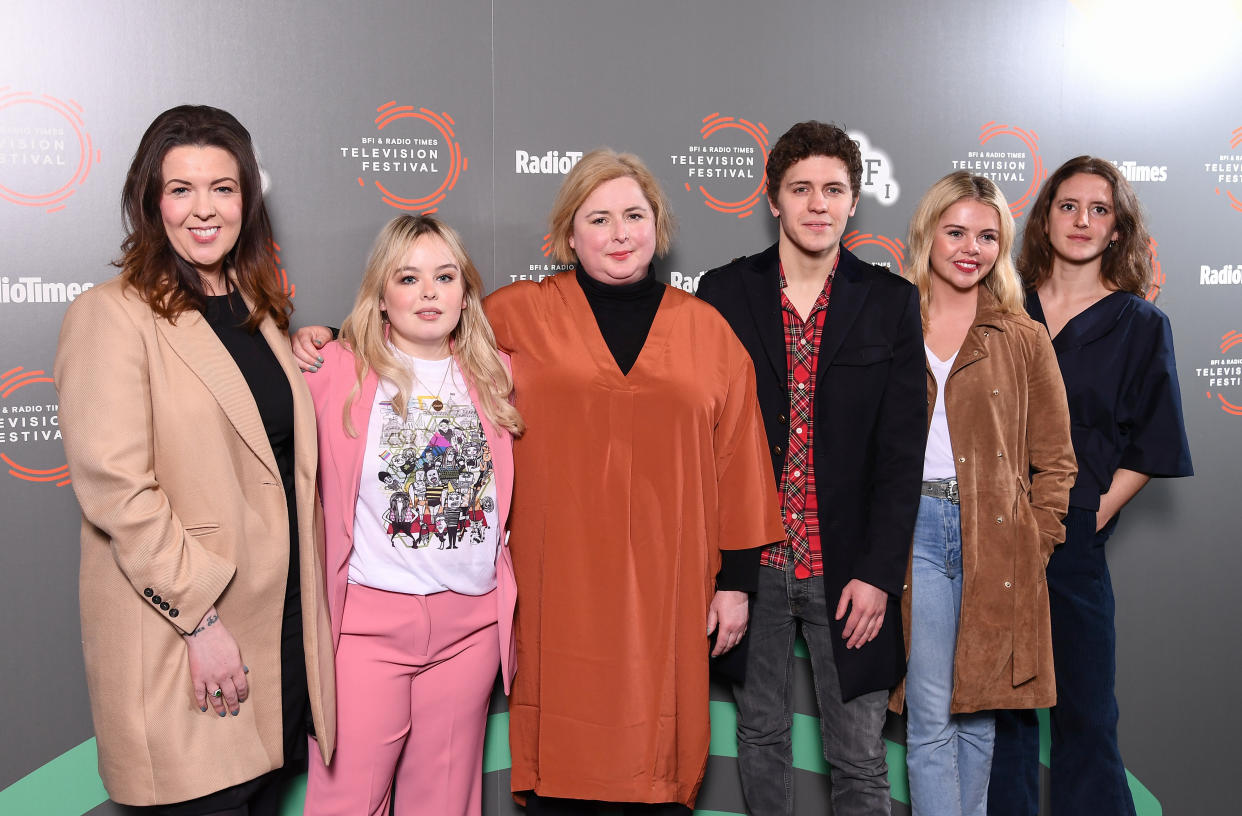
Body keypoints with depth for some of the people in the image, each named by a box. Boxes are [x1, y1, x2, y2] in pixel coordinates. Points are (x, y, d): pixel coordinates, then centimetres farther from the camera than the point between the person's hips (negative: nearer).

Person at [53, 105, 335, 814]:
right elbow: (115, 487, -17)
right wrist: (199, 617, -18)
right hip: (183, 652, -6)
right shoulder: (112, 315, -9)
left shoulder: (258, 310, 14)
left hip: (282, 623, 7)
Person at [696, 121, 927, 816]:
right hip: (752, 561, 1)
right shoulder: (723, 294, 1)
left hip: (849, 568, 0)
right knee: (760, 732, 16)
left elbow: (903, 451, -1)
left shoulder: (893, 302, 1)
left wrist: (878, 572, -7)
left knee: (861, 755, 7)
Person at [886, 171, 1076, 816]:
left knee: (977, 714, 11)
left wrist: (1033, 546, -1)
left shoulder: (1024, 339, 7)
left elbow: (1054, 460, 8)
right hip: (914, 530, -1)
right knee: (929, 720, 0)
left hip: (996, 540, 1)